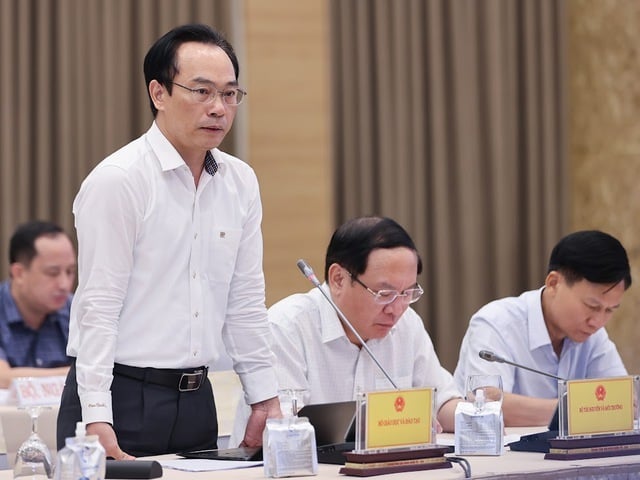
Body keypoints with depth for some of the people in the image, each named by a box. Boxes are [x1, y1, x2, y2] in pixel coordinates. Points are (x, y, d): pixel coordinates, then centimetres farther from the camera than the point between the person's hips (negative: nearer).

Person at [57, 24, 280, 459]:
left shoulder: (241, 183, 8)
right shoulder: (117, 180, -11)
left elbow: (246, 302, 12)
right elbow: (98, 305, -14)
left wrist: (265, 400, 9)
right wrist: (97, 418, -19)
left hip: (198, 398, 6)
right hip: (121, 396, -6)